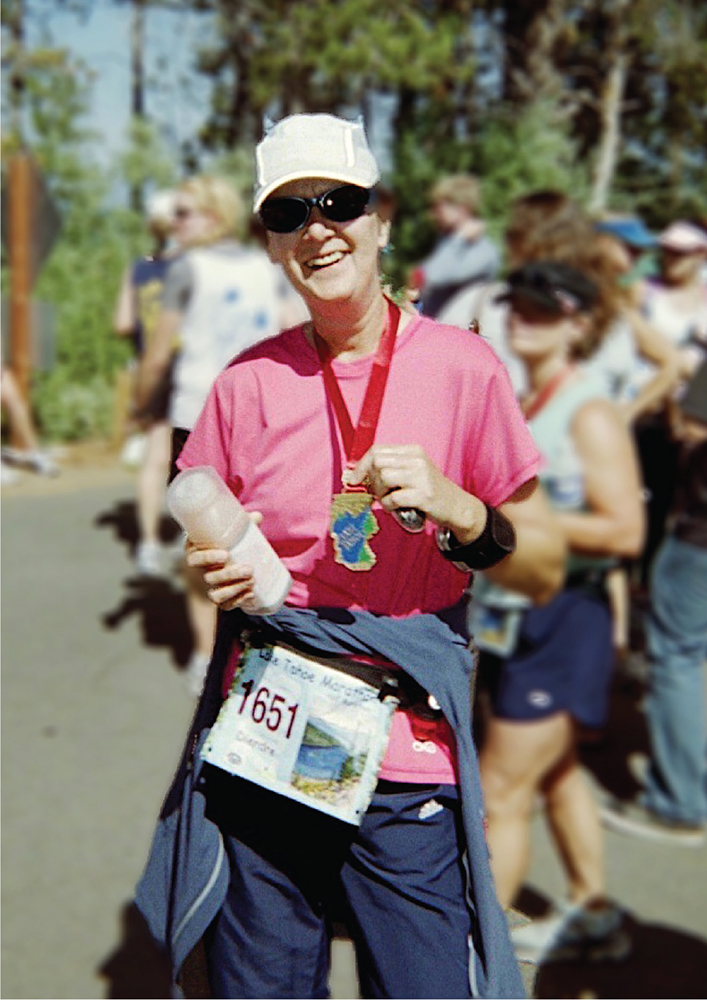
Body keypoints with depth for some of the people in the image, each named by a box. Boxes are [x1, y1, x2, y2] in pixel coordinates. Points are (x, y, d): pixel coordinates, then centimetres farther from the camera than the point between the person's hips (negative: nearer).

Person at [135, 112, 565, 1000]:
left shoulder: (461, 368, -6)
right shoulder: (247, 383, 1)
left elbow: (546, 571, -2)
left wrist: (454, 509, -20)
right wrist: (214, 574, -9)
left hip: (408, 768, -2)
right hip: (262, 750, 2)